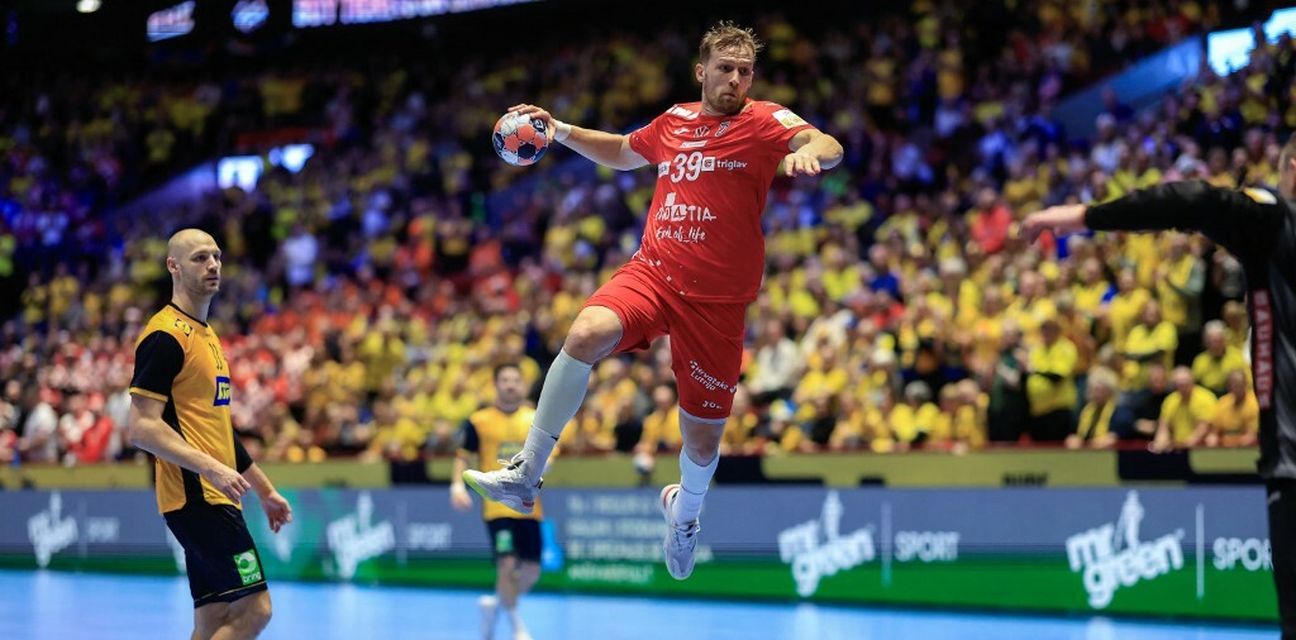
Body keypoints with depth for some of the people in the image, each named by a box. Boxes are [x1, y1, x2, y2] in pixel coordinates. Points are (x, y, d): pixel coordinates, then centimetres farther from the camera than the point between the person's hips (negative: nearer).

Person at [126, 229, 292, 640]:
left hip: (215, 498, 10)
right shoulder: (166, 336, -12)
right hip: (197, 497, -10)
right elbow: (141, 428, -19)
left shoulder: (206, 335, 19)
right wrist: (212, 469, -26)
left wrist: (264, 489, 27)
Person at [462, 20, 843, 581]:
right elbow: (622, 153, 32)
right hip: (651, 273, 2)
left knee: (703, 441, 6)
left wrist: (808, 151, -45)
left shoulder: (764, 121, -1)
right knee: (587, 333, -30)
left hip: (716, 302, -2)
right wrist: (560, 131, 19)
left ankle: (684, 511, 42)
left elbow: (828, 146, -21)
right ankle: (525, 476, -26)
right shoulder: (674, 122, 12)